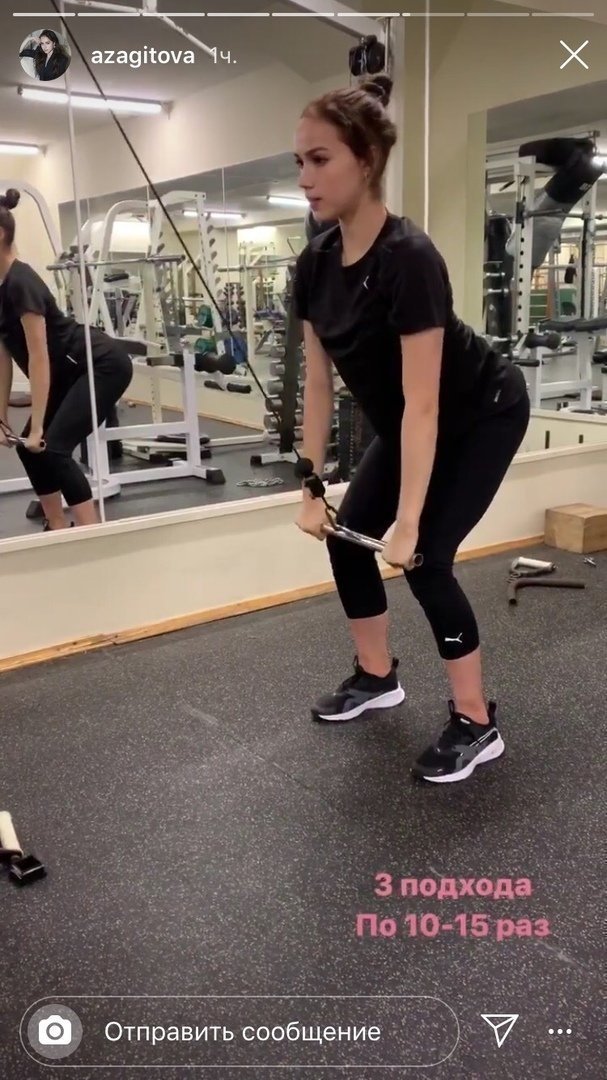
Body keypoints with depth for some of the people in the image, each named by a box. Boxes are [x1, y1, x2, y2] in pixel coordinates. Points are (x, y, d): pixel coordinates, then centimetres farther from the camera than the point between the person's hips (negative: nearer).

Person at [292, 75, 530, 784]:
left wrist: (408, 526, -32)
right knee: (348, 537, 4)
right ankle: (377, 677, 24)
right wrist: (311, 489, -3)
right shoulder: (316, 262, -10)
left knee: (426, 559, -14)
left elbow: (423, 402, -33)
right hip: (403, 424, 8)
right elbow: (318, 382, -4)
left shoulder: (408, 258, -33)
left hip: (482, 415, -7)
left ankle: (476, 724, 3)